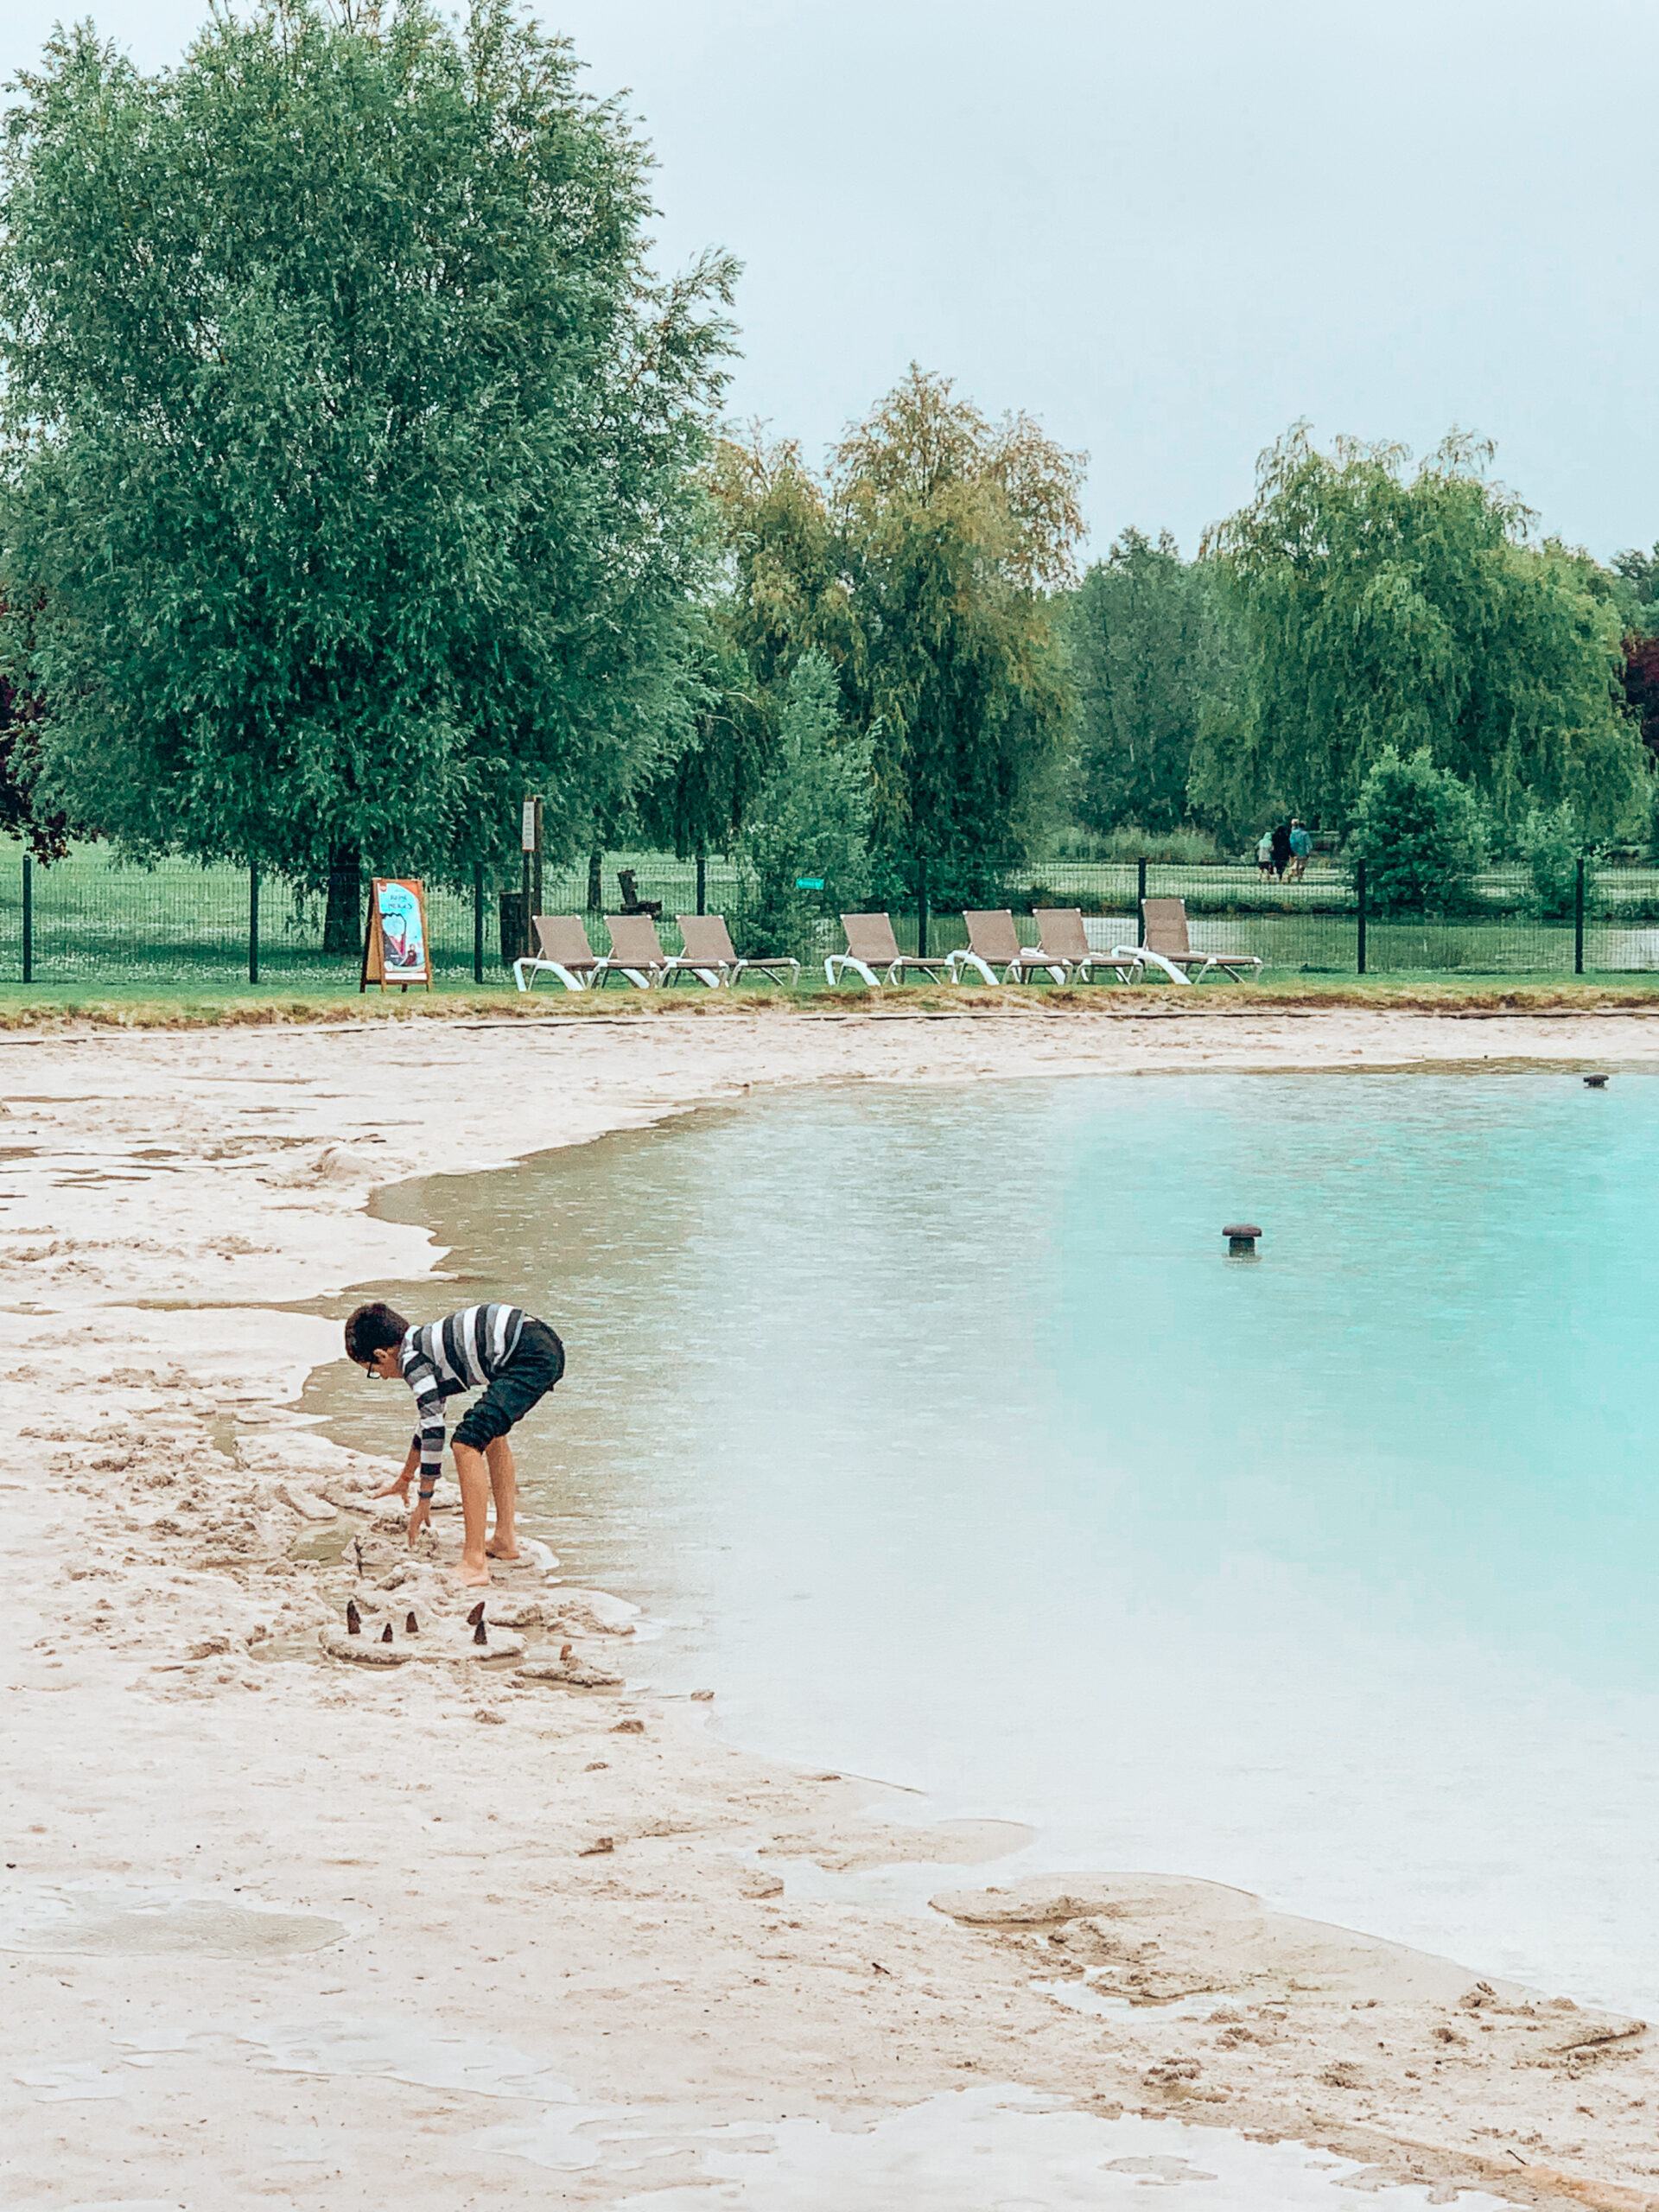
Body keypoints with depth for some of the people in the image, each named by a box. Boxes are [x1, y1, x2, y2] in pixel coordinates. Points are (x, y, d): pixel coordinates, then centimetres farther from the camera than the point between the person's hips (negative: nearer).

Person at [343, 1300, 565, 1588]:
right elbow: (430, 1417, 40)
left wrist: (424, 1499, 2)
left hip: (531, 1358, -11)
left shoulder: (410, 1358, -4)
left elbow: (434, 1432, -7)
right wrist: (405, 1478, 53)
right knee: (490, 1429, 31)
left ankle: (474, 1564, -16)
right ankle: (506, 1539, 34)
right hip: (547, 1346, 11)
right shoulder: (426, 1343, 25)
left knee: (467, 1443, -14)